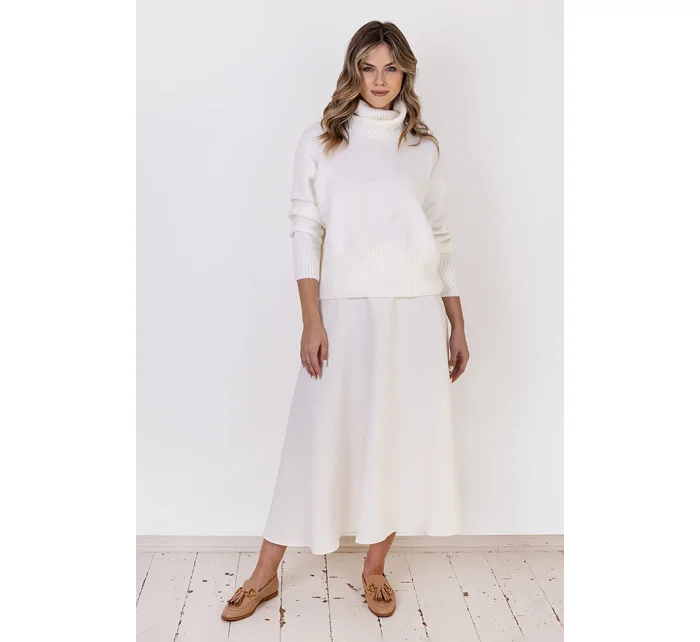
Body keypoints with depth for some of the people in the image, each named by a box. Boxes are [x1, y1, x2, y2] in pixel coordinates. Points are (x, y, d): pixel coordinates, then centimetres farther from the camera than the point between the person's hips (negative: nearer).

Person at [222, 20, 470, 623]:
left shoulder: (424, 147, 10)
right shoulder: (320, 141, 5)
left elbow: (442, 240, 11)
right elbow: (305, 232, -1)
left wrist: (458, 327, 8)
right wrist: (312, 322, -9)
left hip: (416, 313, 2)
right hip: (345, 308, -2)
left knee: (401, 436, 6)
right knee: (319, 435, 2)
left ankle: (376, 567, 25)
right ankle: (265, 575, 17)